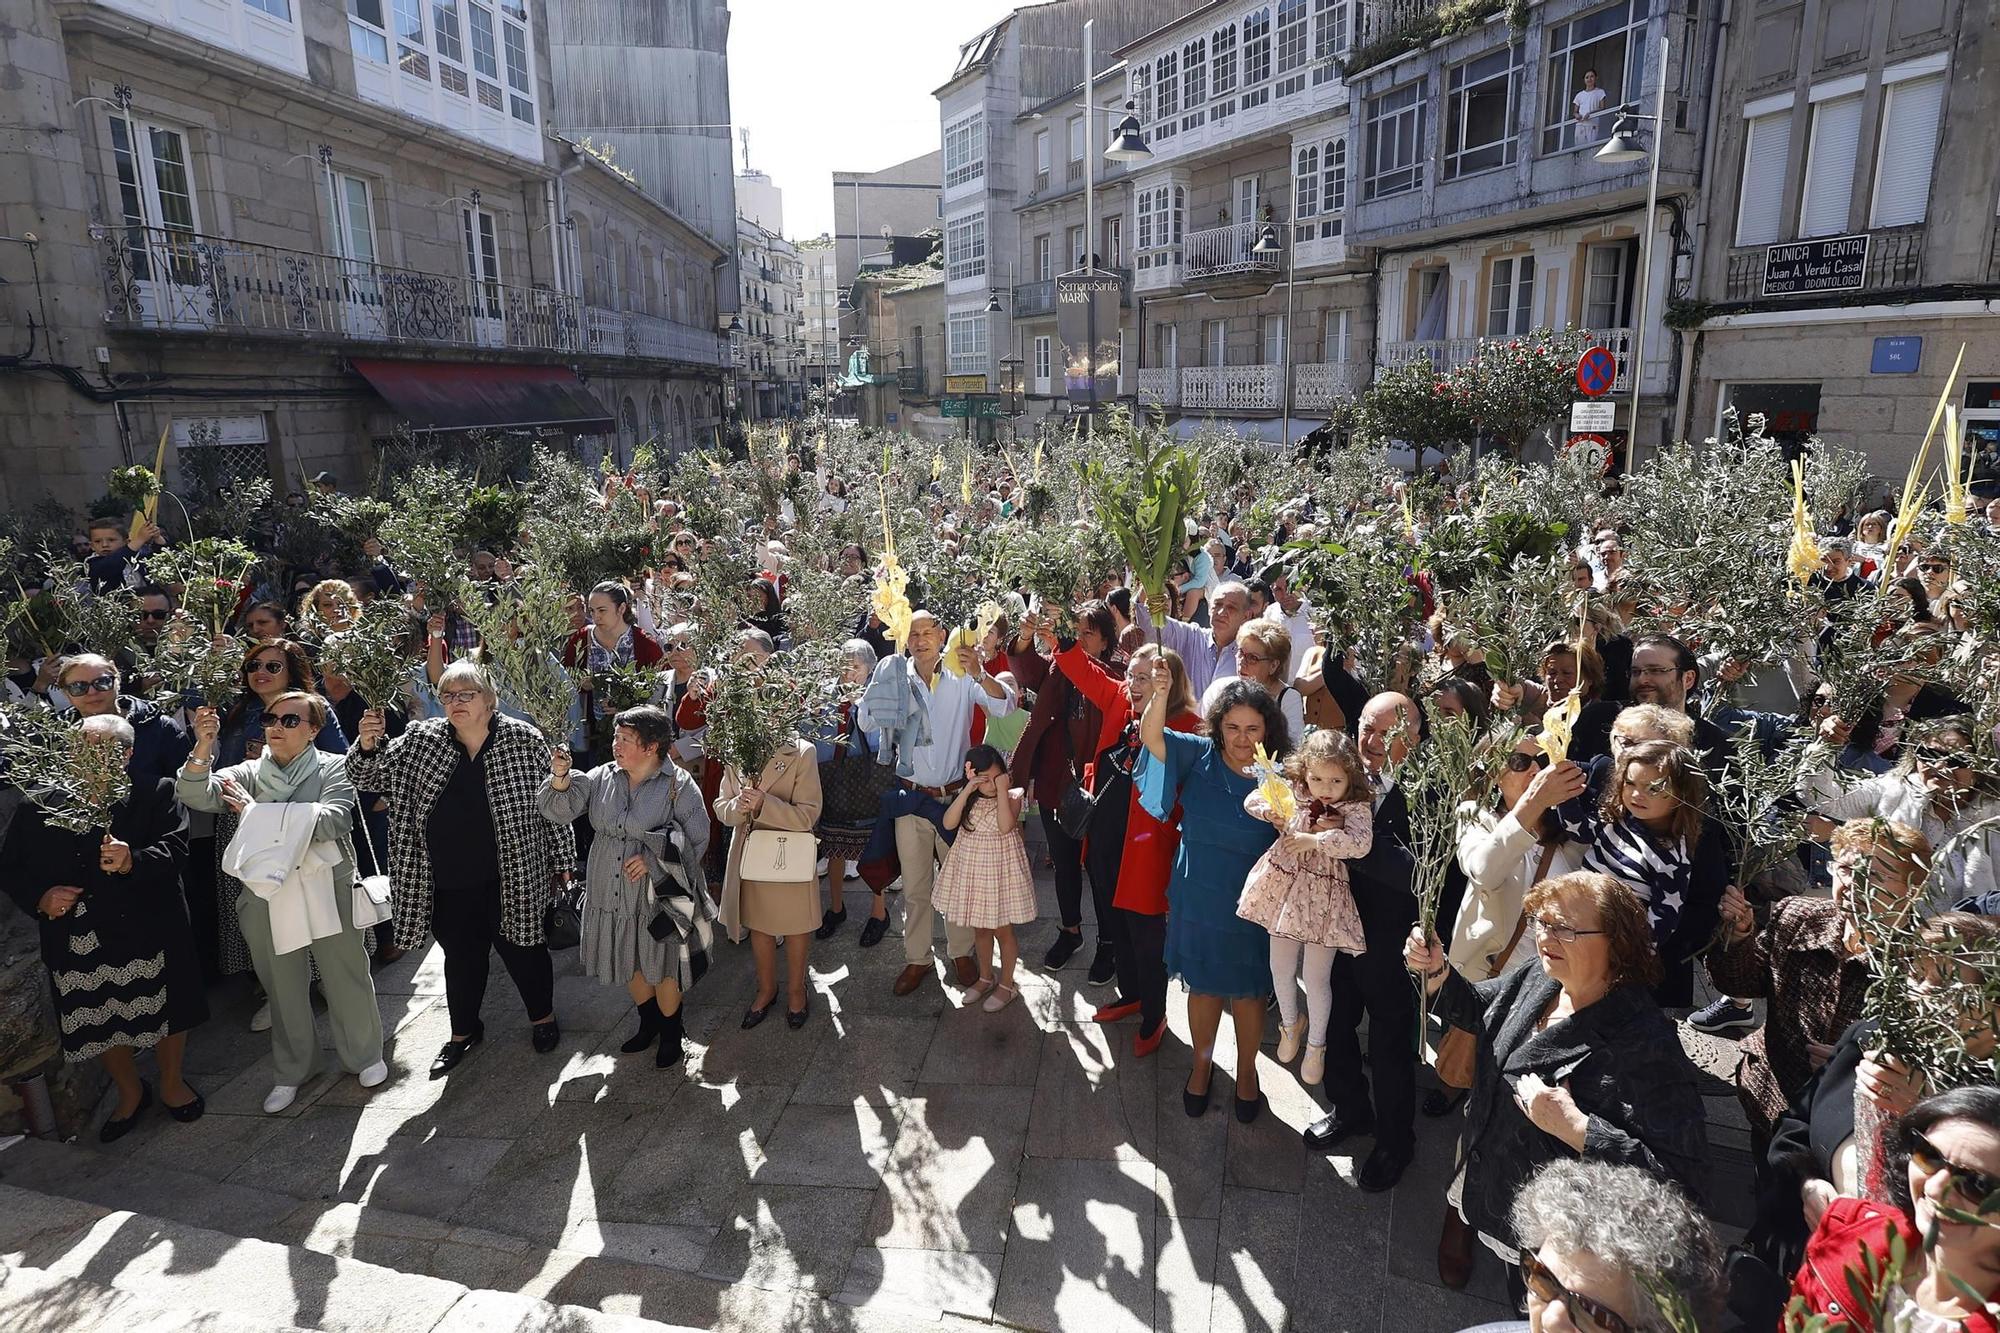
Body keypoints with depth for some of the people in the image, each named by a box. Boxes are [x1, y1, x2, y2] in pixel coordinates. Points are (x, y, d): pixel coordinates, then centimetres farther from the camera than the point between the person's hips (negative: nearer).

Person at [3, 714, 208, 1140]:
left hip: (146, 932, -3)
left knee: (166, 1011, 11)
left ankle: (171, 1084, 37)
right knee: (99, 1025, 16)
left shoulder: (155, 793, -5)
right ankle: (130, 1092, 41)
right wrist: (40, 898, -11)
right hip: (76, 942, 3)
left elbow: (175, 849, -15)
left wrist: (133, 862, -33)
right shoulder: (40, 805, 3)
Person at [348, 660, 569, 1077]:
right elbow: (371, 776, 2)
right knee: (460, 956, 18)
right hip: (448, 884, 3)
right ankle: (464, 1031, 38)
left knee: (521, 947, 13)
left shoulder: (524, 740, -9)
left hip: (511, 878, -2)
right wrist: (368, 746, -20)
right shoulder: (421, 741, -2)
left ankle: (542, 1017, 36)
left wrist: (560, 858, -1)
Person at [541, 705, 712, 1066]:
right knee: (629, 964, 20)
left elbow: (696, 840, -12)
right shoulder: (602, 777, -1)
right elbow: (559, 811, -6)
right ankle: (649, 1023, 45)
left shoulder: (679, 786, -14)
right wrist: (560, 778, -24)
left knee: (663, 968, 10)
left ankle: (671, 1033, 34)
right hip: (611, 894, 5)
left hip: (657, 895, -4)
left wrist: (653, 859, -21)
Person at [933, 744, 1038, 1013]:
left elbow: (1005, 826, -30)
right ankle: (985, 977, 37)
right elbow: (948, 824, -19)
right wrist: (967, 791, -24)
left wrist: (1002, 791, -28)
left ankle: (1007, 984, 26)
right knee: (979, 928, 19)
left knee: (1002, 930, 9)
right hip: (971, 869, 4)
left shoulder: (1012, 796, -13)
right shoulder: (967, 798, -3)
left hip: (1000, 870, -4)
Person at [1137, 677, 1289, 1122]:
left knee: (1247, 990, 16)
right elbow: (1150, 735, -22)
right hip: (1197, 899, 1)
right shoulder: (1199, 756, -10)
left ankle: (1246, 1070, 42)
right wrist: (1161, 692, -38)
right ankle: (1203, 1063, 43)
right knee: (1202, 985, 19)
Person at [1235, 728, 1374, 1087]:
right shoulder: (1292, 791, -5)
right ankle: (1290, 1024, 46)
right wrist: (1270, 812, -20)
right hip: (1284, 889, 3)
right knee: (1280, 968, 17)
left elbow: (1360, 843, -30)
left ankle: (1316, 1045, 31)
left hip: (1323, 897, -3)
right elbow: (1252, 800, 1)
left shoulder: (1357, 808, -14)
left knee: (1316, 978, 6)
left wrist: (1316, 839, -37)